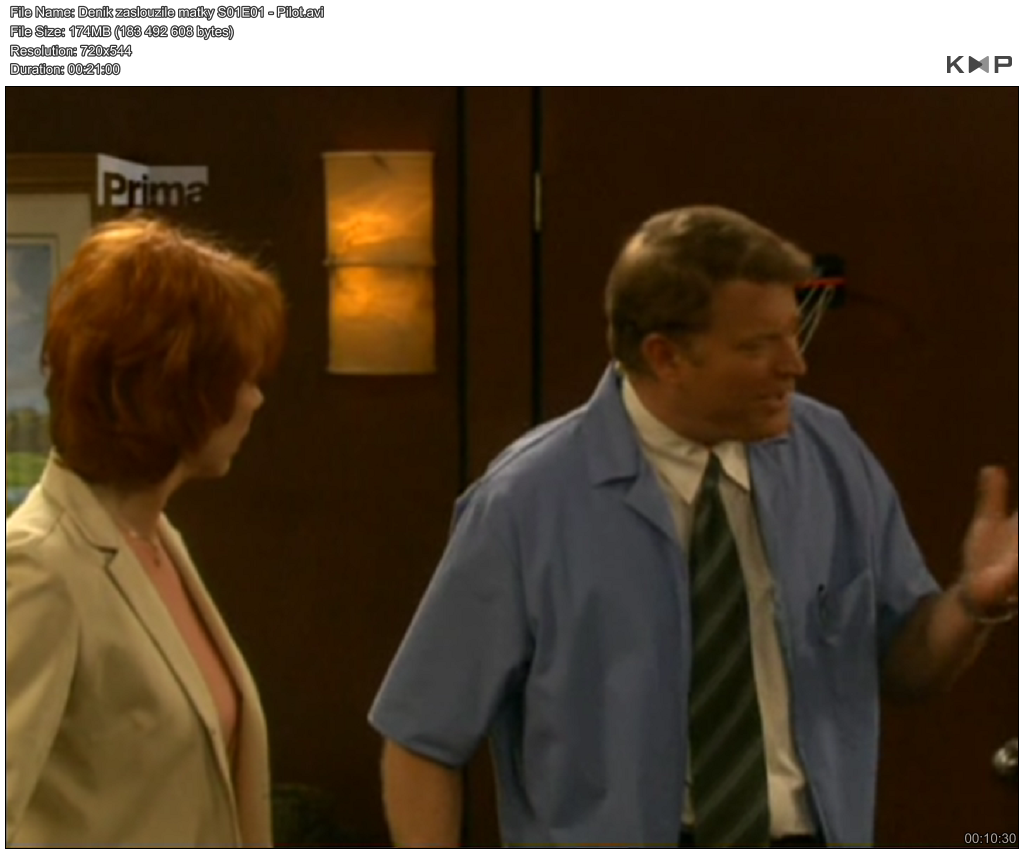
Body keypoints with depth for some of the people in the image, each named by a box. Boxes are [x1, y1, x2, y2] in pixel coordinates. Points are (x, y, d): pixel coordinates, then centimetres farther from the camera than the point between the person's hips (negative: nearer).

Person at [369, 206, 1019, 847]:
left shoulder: (833, 456, -4)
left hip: (807, 837, 3)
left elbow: (906, 660, 6)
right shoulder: (529, 502, -14)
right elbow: (425, 737, -8)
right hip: (610, 838, -3)